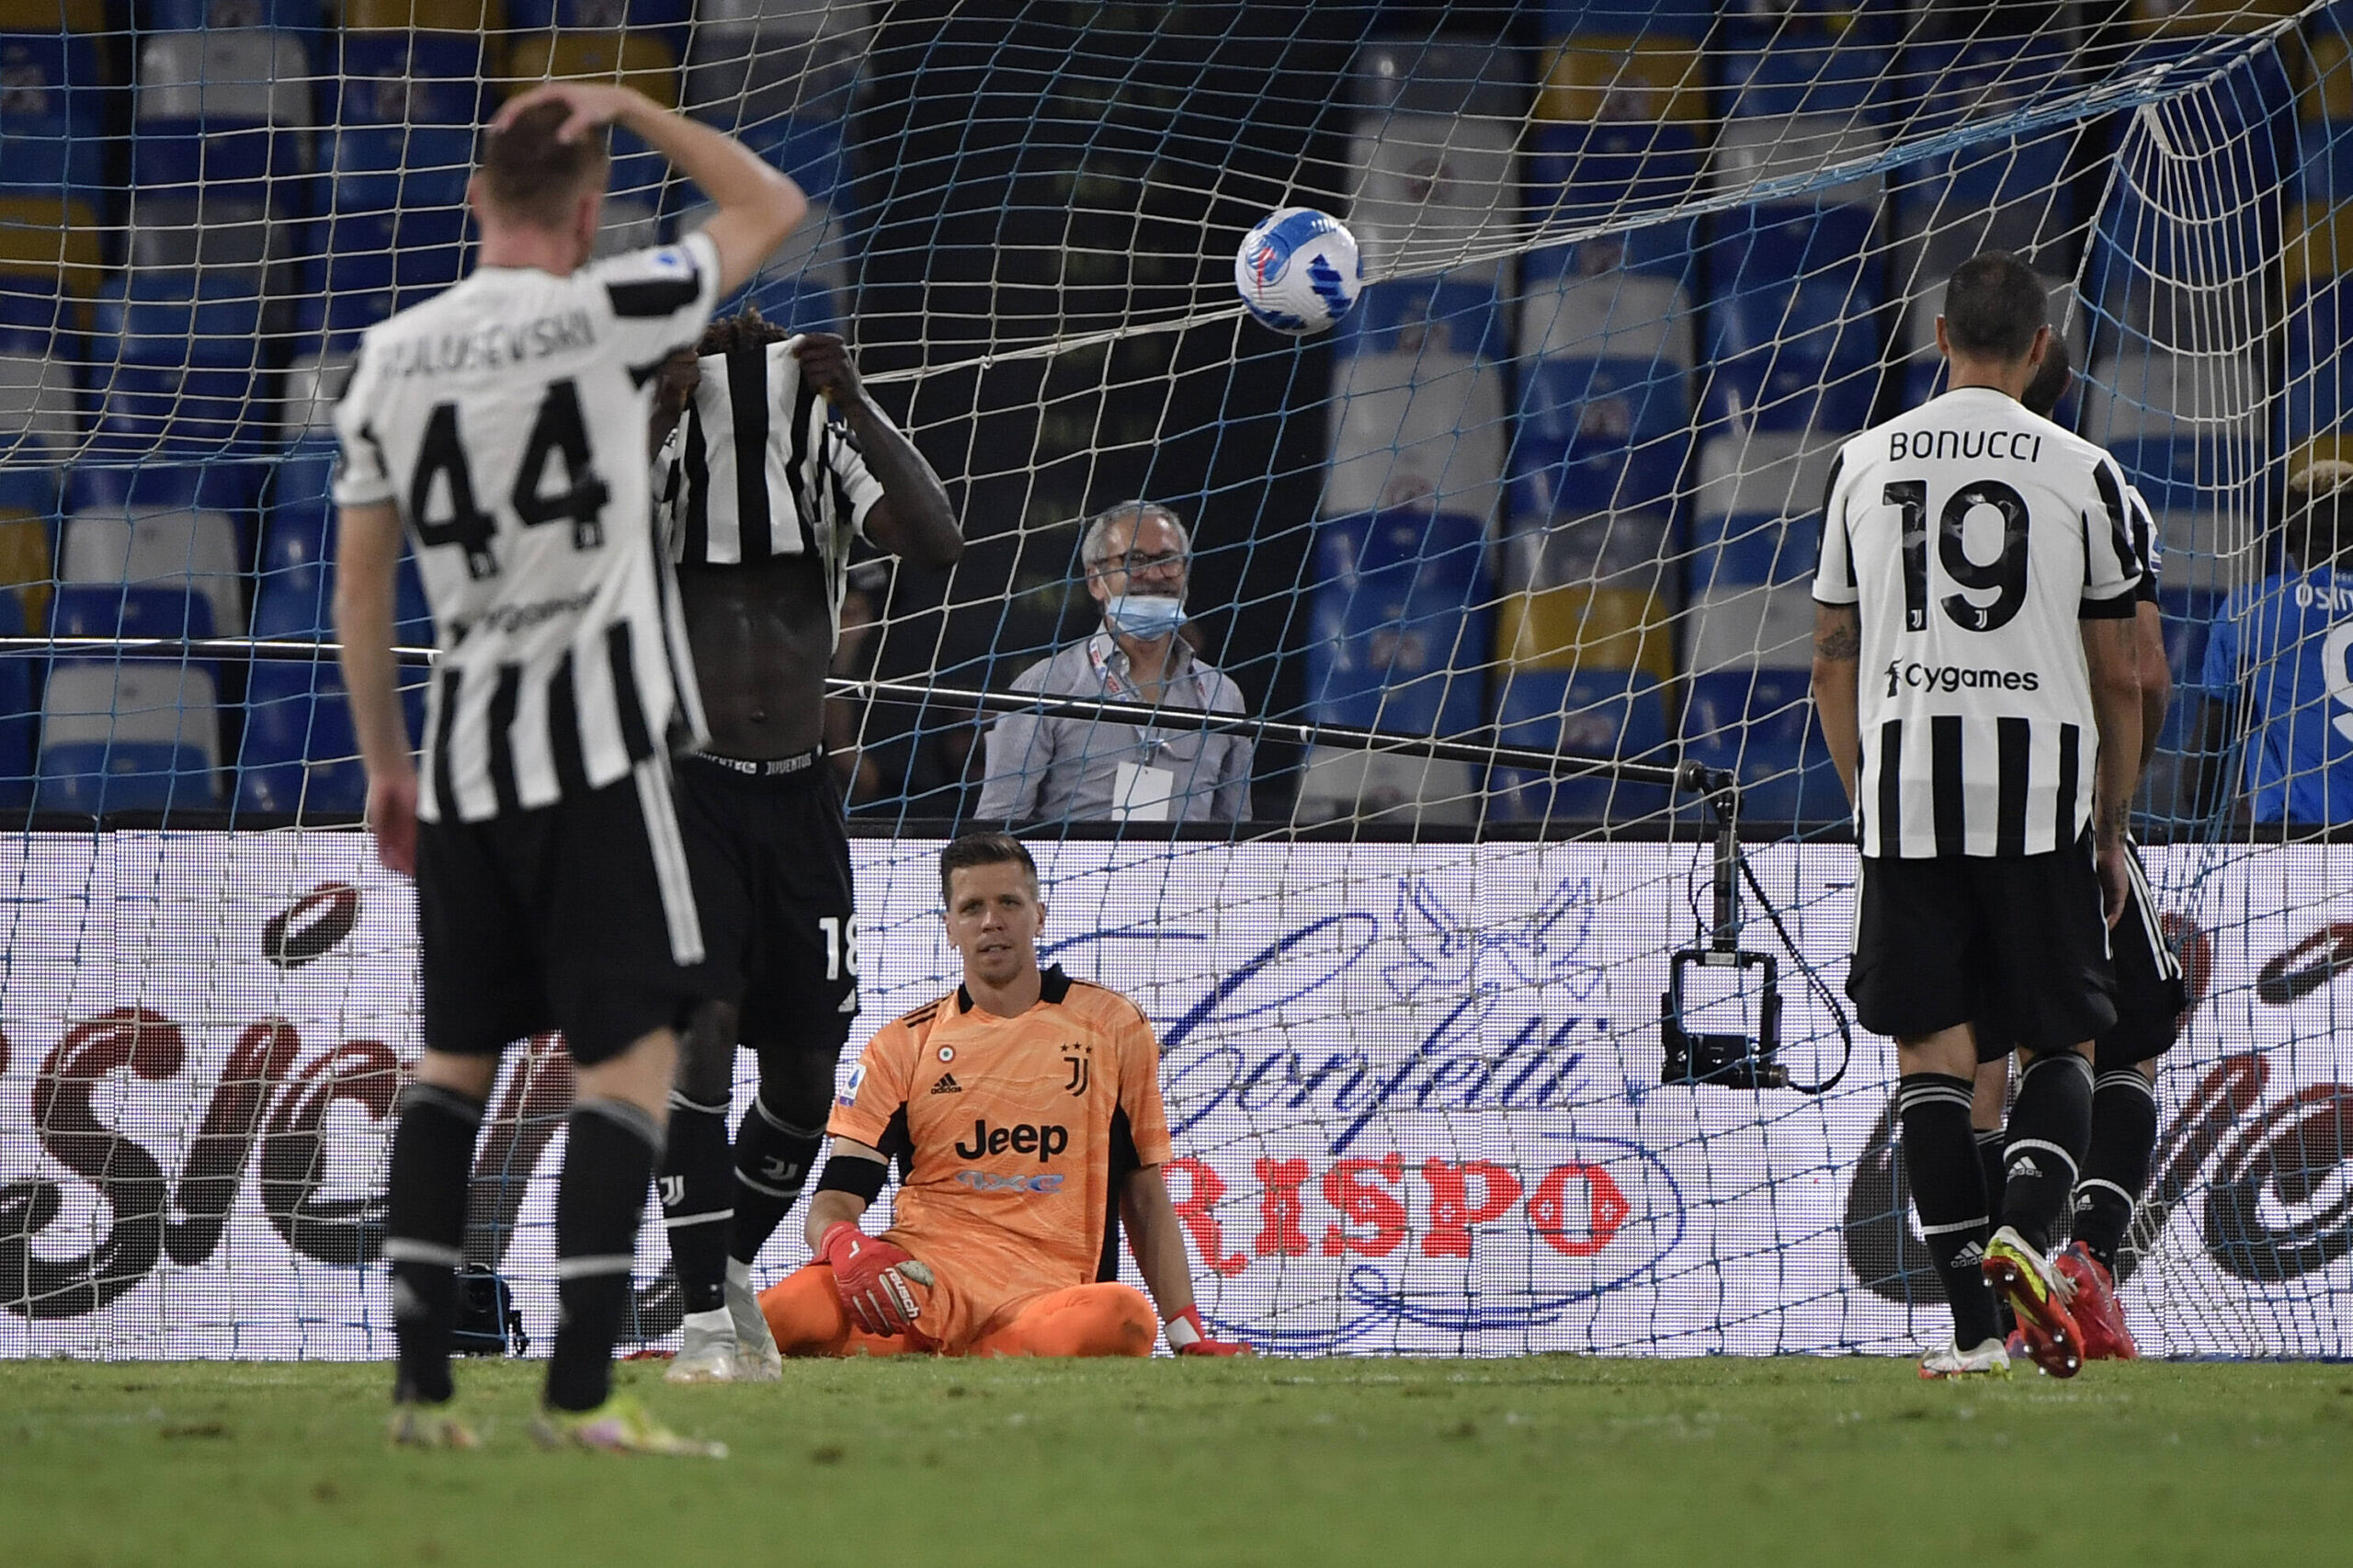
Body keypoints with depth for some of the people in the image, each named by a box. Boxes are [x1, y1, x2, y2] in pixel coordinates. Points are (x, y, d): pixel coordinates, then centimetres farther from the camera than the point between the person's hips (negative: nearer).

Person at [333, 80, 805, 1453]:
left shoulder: (391, 358, 6)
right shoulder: (604, 315, -8)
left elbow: (360, 583, 11)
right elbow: (773, 208, 7)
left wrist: (385, 761, 20)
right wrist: (628, 110, 9)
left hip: (461, 757, 5)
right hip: (596, 744, -5)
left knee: (459, 1054, 14)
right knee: (634, 1053, -4)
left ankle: (421, 1380, 9)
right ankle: (583, 1386, -14)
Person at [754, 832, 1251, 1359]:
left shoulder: (1113, 1028, 15)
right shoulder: (902, 1047, 14)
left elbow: (1145, 1199, 18)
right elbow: (834, 1201, 8)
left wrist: (1189, 1336, 10)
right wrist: (845, 1246, -17)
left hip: (1042, 1296, 1)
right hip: (917, 1276, -1)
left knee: (1122, 1317, -40)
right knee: (783, 1316, -36)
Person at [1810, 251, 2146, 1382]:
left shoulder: (1863, 463, 8)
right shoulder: (2081, 472, 2)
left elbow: (1832, 666, 12)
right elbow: (2119, 676, 4)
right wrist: (2112, 831, 13)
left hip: (1904, 789, 1)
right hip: (2043, 790, -1)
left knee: (1930, 1052, 5)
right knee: (2060, 1040, 9)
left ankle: (1972, 1325, -2)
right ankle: (2023, 1227, -19)